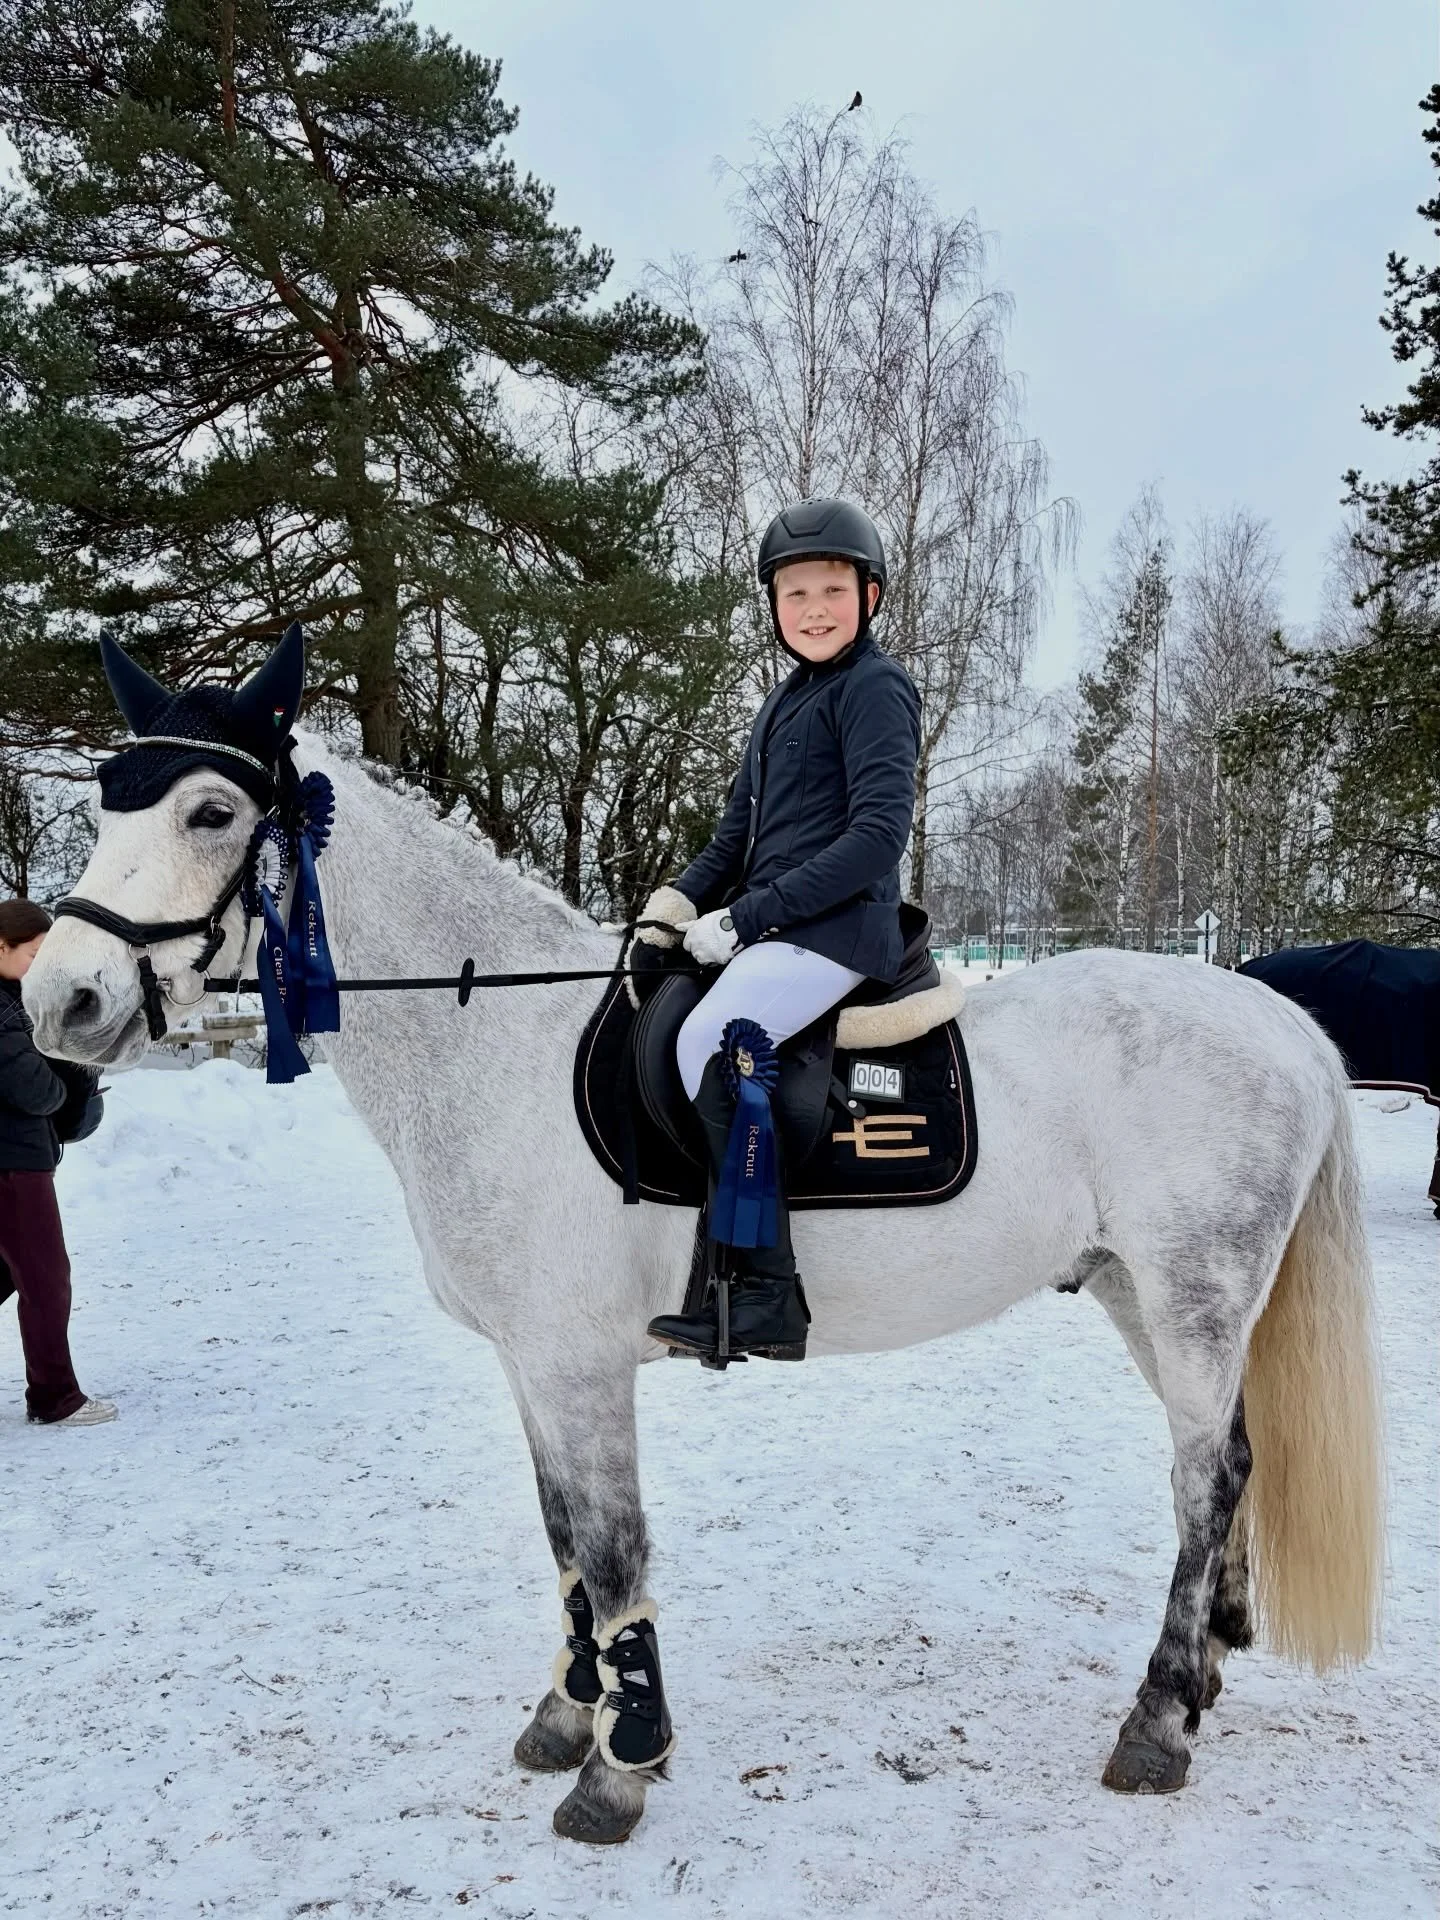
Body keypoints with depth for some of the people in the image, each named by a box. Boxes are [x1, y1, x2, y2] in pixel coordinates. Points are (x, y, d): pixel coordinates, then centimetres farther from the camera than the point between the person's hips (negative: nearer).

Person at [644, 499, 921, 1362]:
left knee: (708, 1040, -29)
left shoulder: (874, 687, -6)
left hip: (838, 927, -10)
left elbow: (879, 832, -17)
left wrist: (747, 915, -19)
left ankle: (767, 1298, -27)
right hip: (770, 929, 10)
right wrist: (686, 894, 4)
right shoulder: (785, 703, 22)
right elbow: (742, 828, 25)